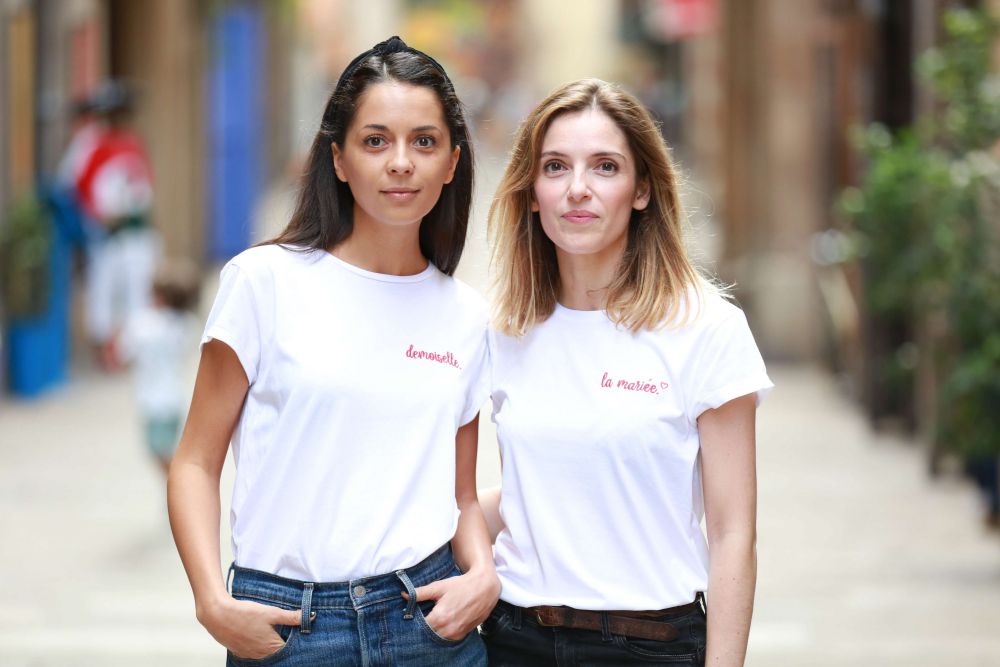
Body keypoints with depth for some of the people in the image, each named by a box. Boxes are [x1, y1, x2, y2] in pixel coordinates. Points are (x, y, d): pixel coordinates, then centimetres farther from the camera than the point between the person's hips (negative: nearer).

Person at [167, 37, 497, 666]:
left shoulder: (466, 316, 7)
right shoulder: (266, 279, -3)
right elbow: (198, 463, -2)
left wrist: (483, 575, -5)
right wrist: (214, 601, -15)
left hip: (430, 615, 3)